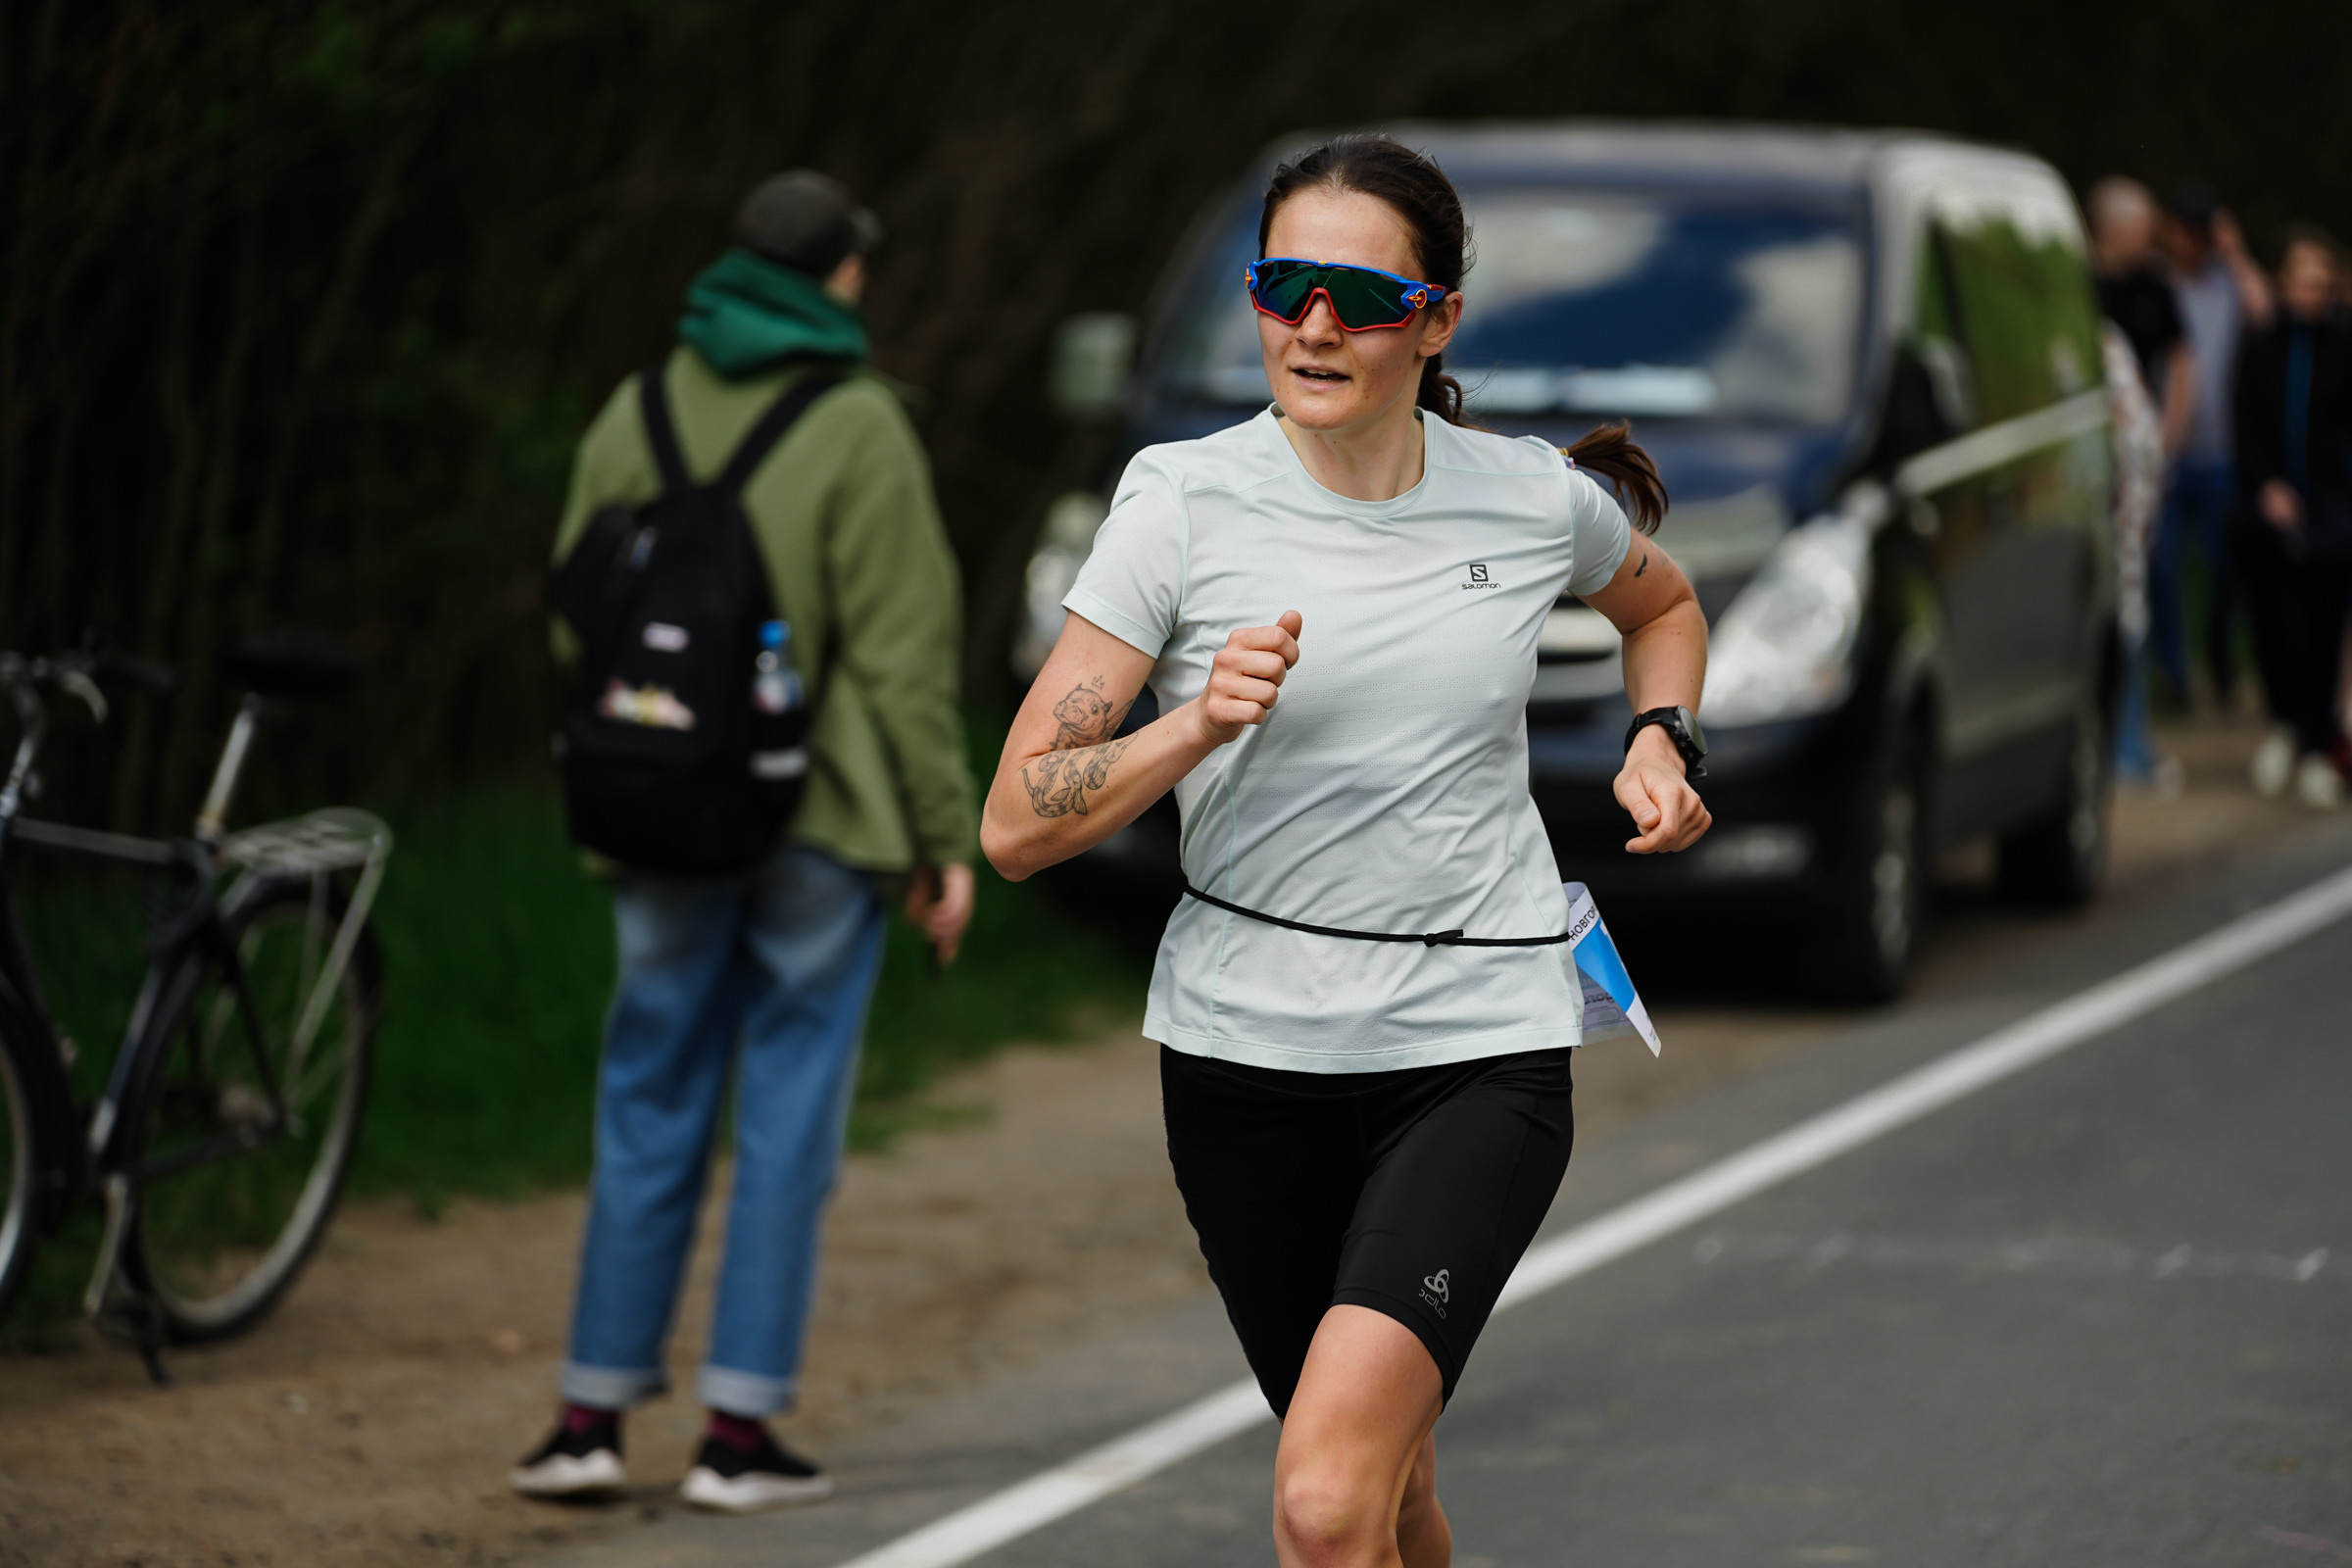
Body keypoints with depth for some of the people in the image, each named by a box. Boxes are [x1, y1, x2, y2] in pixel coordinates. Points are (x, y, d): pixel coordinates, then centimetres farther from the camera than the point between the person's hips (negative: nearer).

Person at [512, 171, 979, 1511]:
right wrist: (946, 835, -6)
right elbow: (903, 649, -10)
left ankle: (597, 1412, 11)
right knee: (791, 1114, 3)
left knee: (650, 1108, 12)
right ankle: (742, 1427, 3)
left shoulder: (638, 414, 5)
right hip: (821, 827, -4)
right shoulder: (856, 430, -9)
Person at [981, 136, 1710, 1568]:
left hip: (1480, 1052, -1)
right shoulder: (1185, 501, -7)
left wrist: (1661, 739, 4)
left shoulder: (1538, 501, -2)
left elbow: (1663, 602, 24)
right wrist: (1202, 723, -25)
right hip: (1245, 1055, 1)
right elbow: (1016, 826, -10)